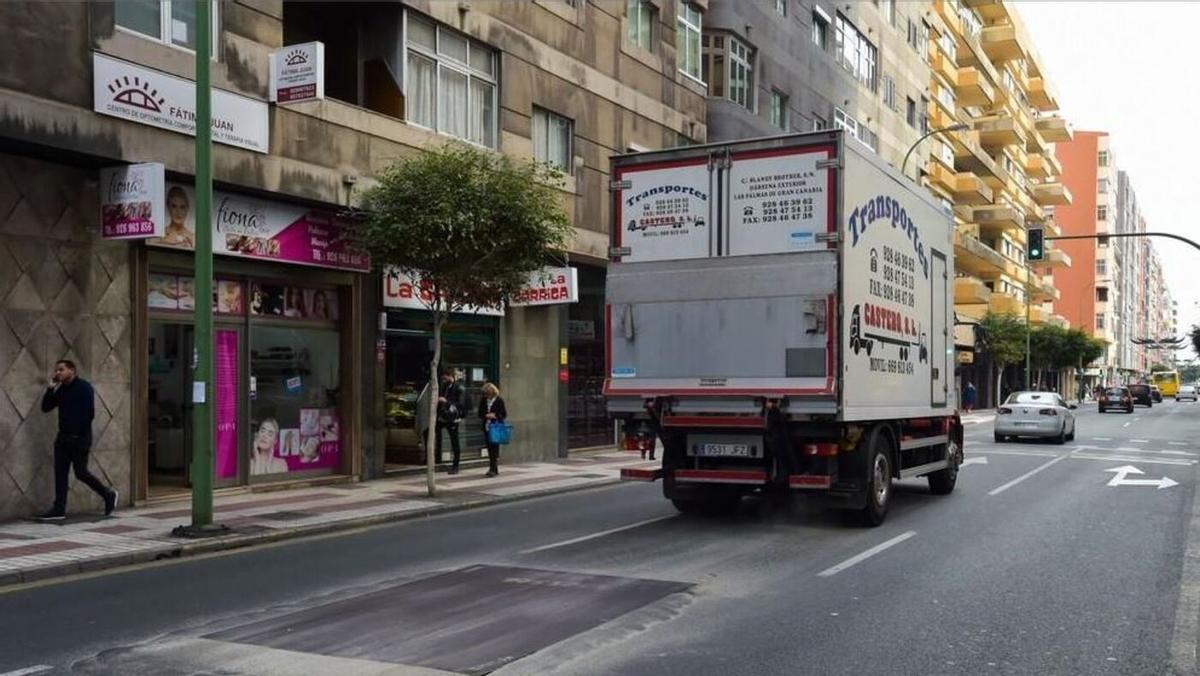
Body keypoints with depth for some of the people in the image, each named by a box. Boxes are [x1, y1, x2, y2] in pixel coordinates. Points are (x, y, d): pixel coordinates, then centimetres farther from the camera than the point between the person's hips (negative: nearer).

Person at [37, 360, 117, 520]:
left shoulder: (84, 387, -9)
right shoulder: (60, 390, 13)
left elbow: (89, 413, -15)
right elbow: (45, 408, 9)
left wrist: (78, 433, -14)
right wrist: (51, 388, 0)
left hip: (80, 438, -7)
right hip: (63, 438, 7)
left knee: (81, 473, -5)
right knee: (60, 473, 3)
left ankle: (109, 495, 13)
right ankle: (59, 510, 6)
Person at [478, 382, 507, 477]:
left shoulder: (499, 401, -4)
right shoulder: (483, 401, 9)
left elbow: (504, 414, -3)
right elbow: (480, 413, 8)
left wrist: (495, 416, -17)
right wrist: (486, 415, -12)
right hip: (487, 427, 5)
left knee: (494, 448, -9)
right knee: (490, 448, 7)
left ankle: (493, 469, -10)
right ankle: (494, 469, 15)